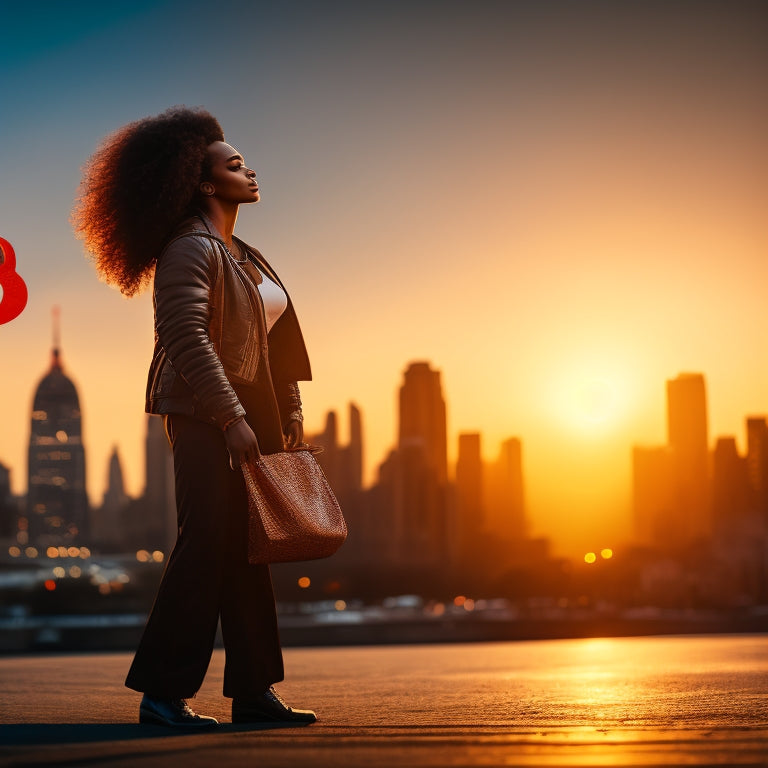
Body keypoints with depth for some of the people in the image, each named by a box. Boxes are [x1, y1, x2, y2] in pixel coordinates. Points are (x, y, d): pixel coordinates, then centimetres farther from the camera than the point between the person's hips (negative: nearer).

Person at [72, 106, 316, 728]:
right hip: (204, 418, -9)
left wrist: (290, 414, 13)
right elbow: (187, 340, -19)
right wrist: (233, 419, -22)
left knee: (248, 551, 7)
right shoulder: (190, 248, -9)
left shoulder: (242, 255, 20)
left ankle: (255, 691, 11)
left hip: (248, 415, 9)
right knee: (208, 544, -12)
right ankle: (163, 692, -6)